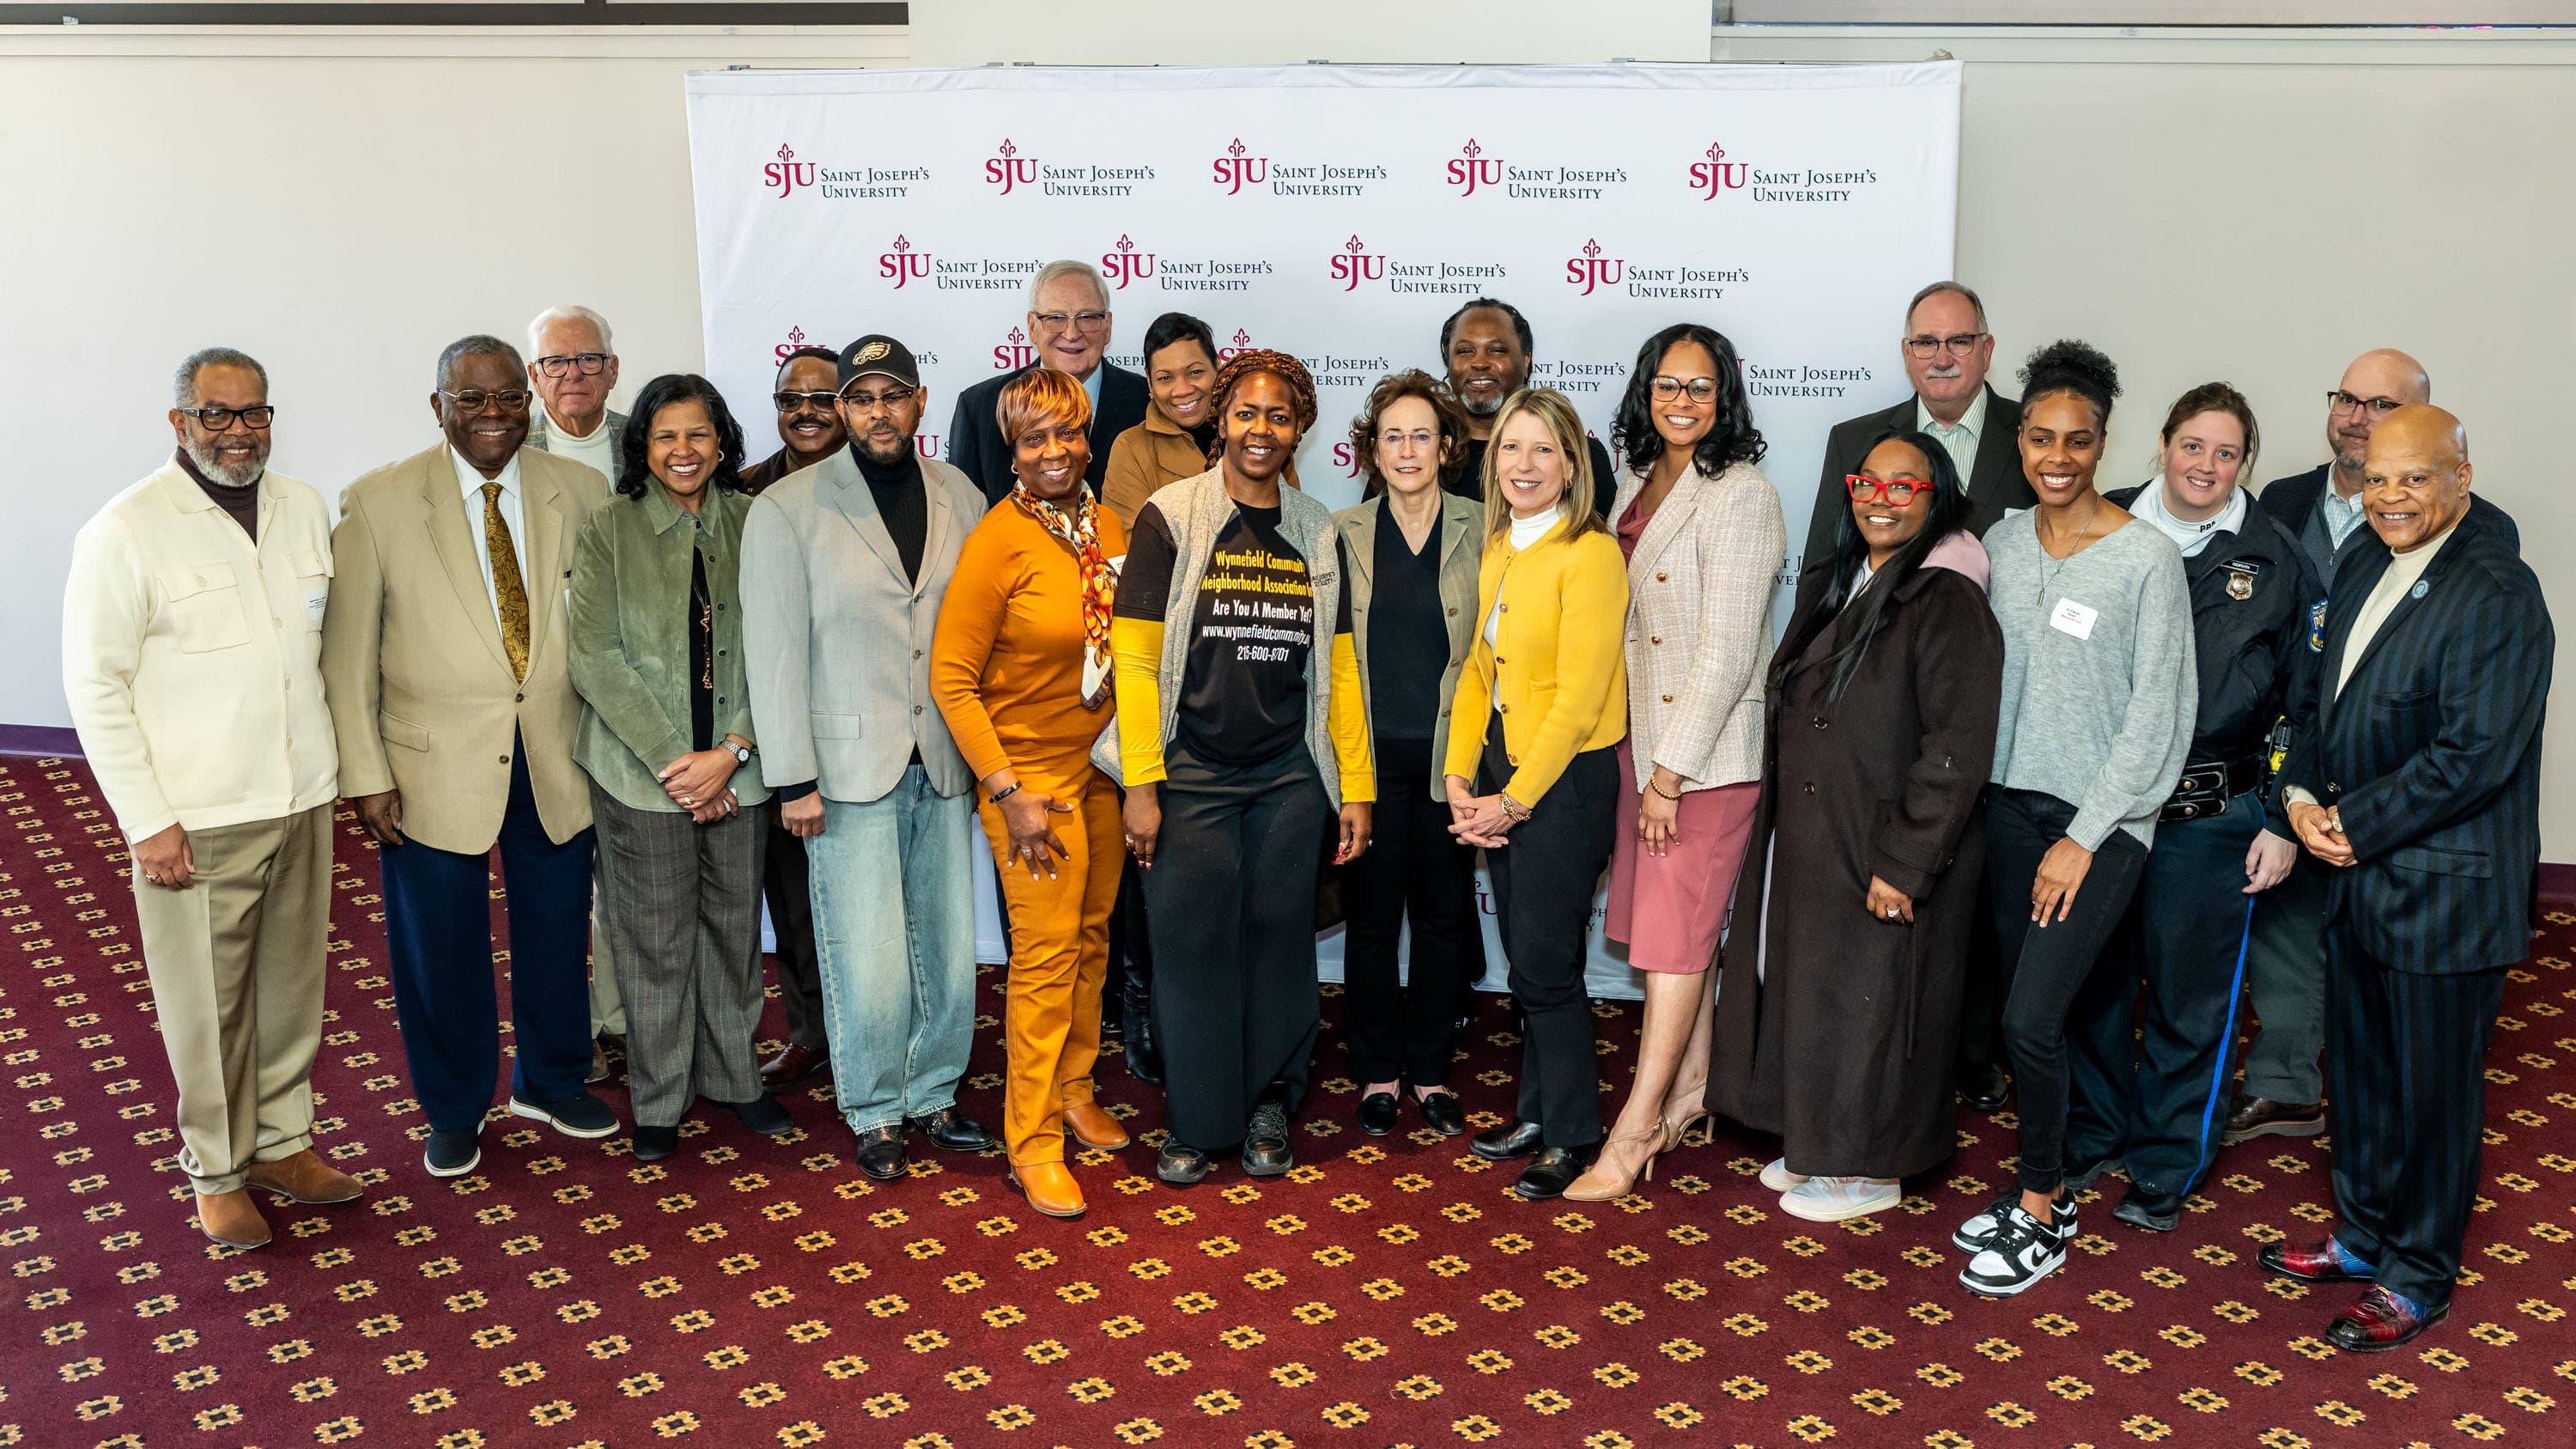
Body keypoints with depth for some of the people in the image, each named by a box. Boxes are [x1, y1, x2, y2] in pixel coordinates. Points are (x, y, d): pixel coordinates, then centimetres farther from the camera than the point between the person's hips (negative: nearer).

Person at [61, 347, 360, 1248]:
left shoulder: (306, 510, 6)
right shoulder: (127, 530, -10)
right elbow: (95, 684, -9)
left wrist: (339, 766, 11)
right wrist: (147, 821, -12)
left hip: (302, 800, 5)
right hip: (197, 818, -5)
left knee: (293, 983, 15)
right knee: (207, 1004, 5)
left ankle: (282, 1141, 33)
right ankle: (216, 1173, 23)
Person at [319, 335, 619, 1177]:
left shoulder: (582, 494, -1)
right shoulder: (379, 504, -8)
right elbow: (347, 652, -5)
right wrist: (364, 774, -8)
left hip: (558, 760, 2)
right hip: (435, 766, -2)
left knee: (556, 932, 17)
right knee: (441, 947, 12)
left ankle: (551, 1083, 41)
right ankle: (454, 1112, 34)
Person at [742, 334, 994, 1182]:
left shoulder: (961, 500, 6)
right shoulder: (787, 510, -5)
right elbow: (774, 652, -6)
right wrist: (793, 779, -8)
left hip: (943, 763, 4)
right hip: (849, 765, -4)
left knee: (948, 947, 10)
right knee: (867, 960, -1)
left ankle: (933, 1095, 29)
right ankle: (875, 1113, 19)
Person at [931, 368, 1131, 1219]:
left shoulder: (1109, 530, 3)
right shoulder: (998, 541, -14)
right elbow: (951, 680, -13)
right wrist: (1008, 791, -16)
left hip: (1103, 766, 6)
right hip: (1031, 772, -6)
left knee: (1092, 938, 14)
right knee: (1046, 954, -3)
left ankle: (1073, 1090, 33)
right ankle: (1032, 1141, 9)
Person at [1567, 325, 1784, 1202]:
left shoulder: (1740, 497, -13)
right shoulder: (1637, 486, 11)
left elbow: (1726, 648, -17)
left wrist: (1672, 770, -17)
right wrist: (1644, 759, 12)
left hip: (1710, 749, -7)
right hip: (1641, 736, 8)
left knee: (1676, 931, -3)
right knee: (1676, 922, 14)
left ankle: (1637, 1125, 2)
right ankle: (1692, 1087, 27)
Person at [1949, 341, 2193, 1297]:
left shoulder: (2146, 558, -10)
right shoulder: (2003, 544, 6)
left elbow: (2156, 715, -10)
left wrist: (2085, 838, -11)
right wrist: (1976, 790, 5)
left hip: (2101, 821, -5)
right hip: (2010, 804, 5)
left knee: (2032, 1018, -10)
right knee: (2023, 1011, 9)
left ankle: (2042, 1214, 8)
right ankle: (2061, 1167, 27)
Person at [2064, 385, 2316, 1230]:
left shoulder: (2274, 561, 0)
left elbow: (2303, 702, 3)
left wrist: (2283, 823, -2)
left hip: (2210, 817, -1)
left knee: (2189, 999, 7)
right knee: (2095, 978, 12)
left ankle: (2166, 1167, 23)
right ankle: (2092, 1135, 31)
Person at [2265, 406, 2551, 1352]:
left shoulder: (2497, 594, -18)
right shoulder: (2362, 562, 8)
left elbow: (2473, 755, -22)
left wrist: (2355, 825, -16)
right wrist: (2303, 795, -2)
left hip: (2443, 889, -8)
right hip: (2358, 876, 8)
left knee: (2433, 1087, 7)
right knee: (2358, 1067, 20)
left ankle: (2418, 1279, 23)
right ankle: (2365, 1236, 38)